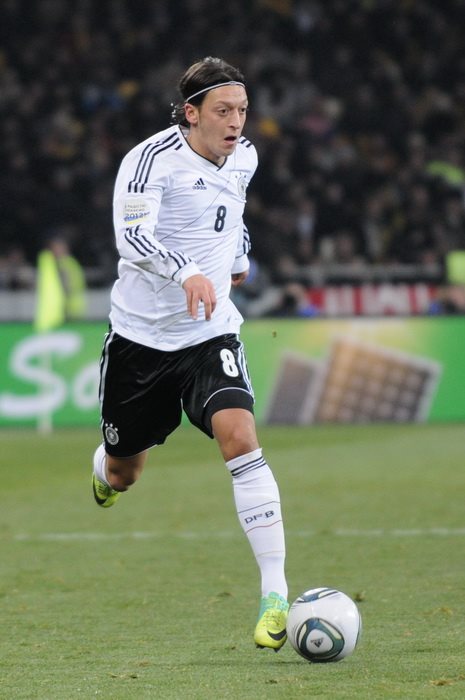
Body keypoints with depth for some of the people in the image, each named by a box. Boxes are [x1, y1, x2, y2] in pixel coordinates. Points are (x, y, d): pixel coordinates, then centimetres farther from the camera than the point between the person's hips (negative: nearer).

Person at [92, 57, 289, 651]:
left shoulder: (243, 157, 2)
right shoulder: (151, 159, -18)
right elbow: (132, 236, -34)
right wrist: (188, 273, -48)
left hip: (211, 333, 3)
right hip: (141, 334, -3)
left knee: (240, 438, -23)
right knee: (122, 475, 13)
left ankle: (275, 593, -25)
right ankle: (104, 469, 56)